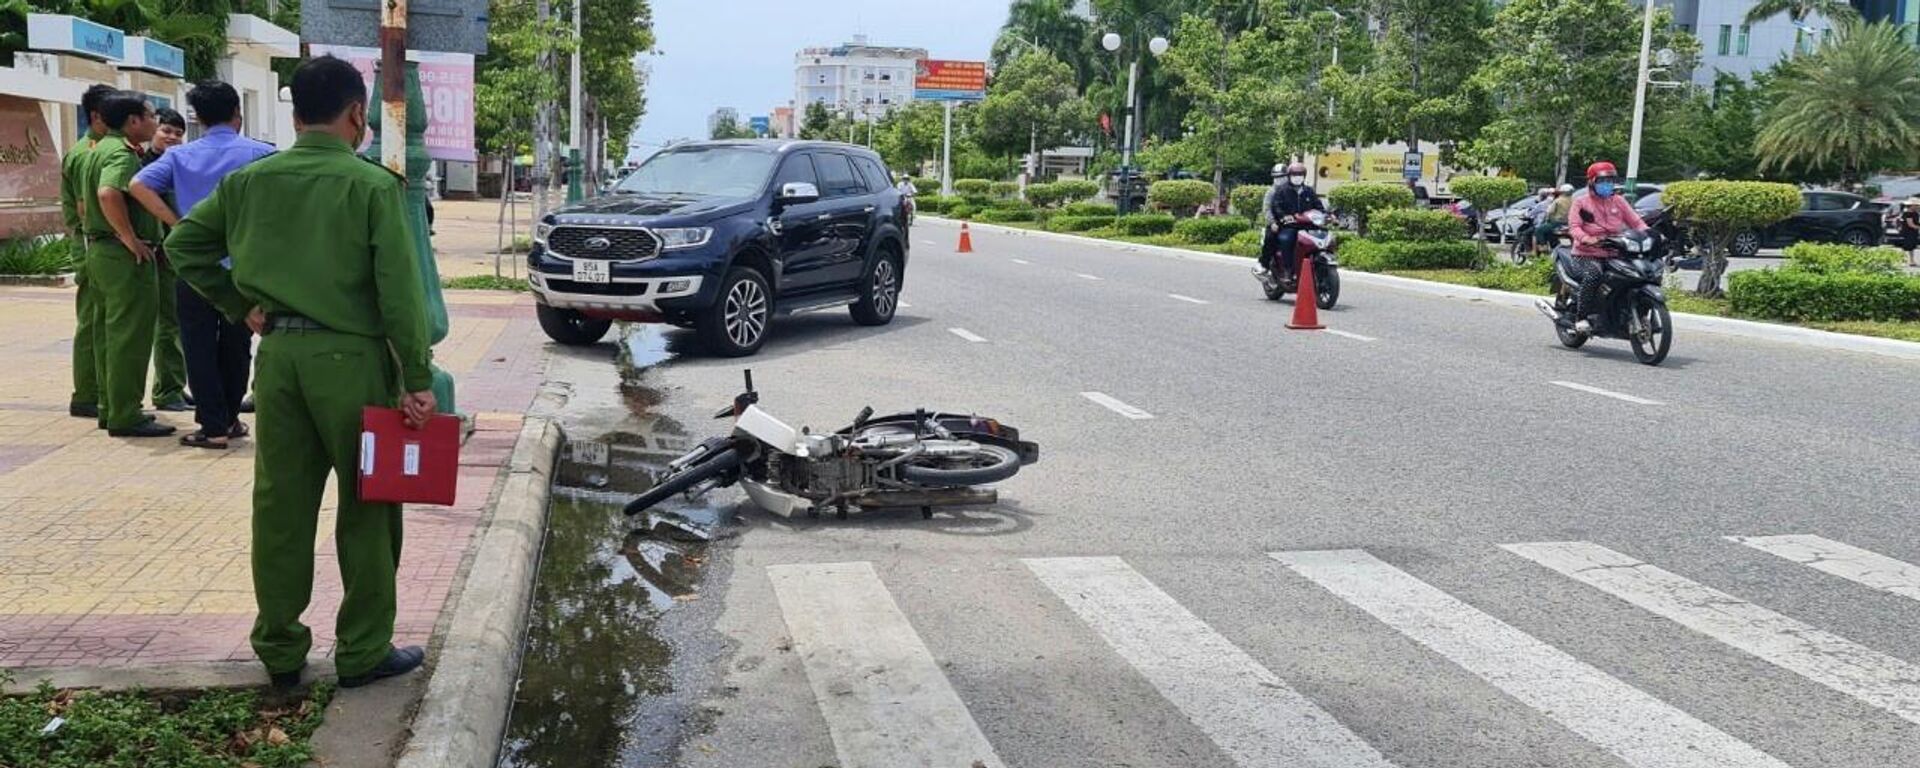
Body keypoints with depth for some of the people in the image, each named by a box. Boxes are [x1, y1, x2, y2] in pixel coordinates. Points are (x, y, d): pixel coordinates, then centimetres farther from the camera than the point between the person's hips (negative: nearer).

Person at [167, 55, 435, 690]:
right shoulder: (373, 185, -9)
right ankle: (364, 652, 14)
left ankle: (279, 648, 22)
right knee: (366, 507, 6)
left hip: (279, 353, 5)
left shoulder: (250, 180, 6)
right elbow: (400, 290, -14)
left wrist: (240, 307, 15)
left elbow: (184, 244, 13)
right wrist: (418, 379, -11)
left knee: (280, 504, 12)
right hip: (350, 356, -5)